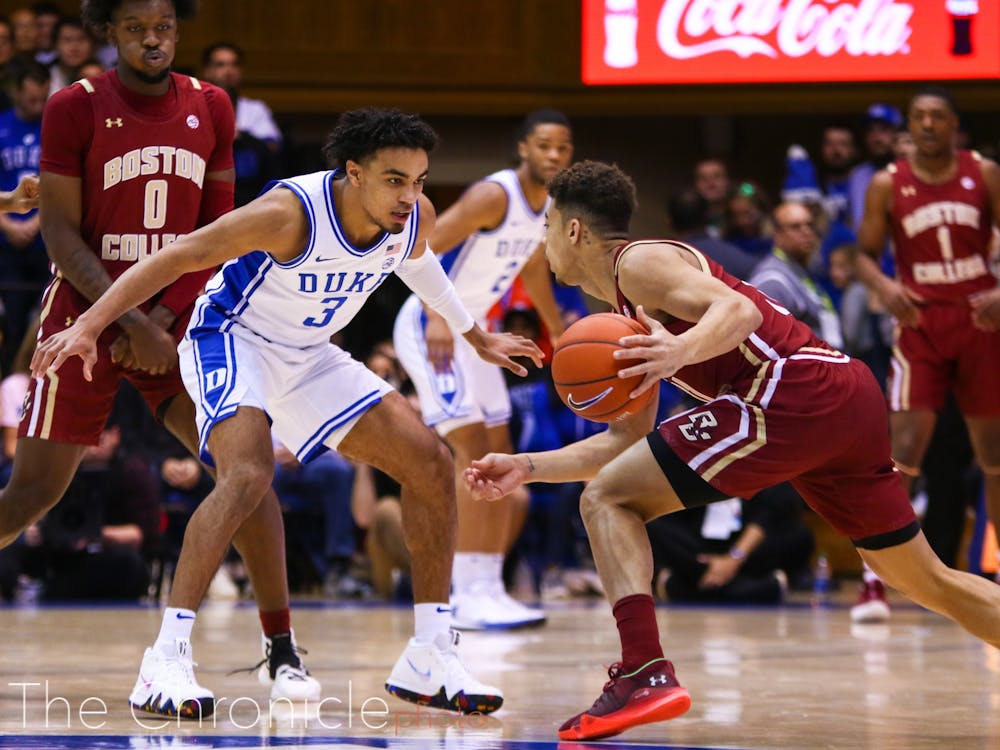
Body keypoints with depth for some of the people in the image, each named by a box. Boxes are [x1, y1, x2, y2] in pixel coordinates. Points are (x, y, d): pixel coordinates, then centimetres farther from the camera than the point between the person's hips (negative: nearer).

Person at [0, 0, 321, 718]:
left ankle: (282, 650, -4)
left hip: (177, 317, 3)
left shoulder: (211, 108, 5)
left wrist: (164, 319, -7)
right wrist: (131, 325, -17)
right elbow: (61, 233, -9)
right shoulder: (76, 107, -6)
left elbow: (220, 231, 6)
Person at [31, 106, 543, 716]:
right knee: (250, 473, -34)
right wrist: (88, 327, -37)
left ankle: (429, 662, 7)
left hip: (308, 356, 7)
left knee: (431, 463, -1)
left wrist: (476, 337, 27)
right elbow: (175, 259, -29)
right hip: (232, 340, -7)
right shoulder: (290, 213, -32)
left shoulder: (415, 218, -12)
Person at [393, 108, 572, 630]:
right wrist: (438, 317, -36)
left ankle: (484, 587, 14)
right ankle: (470, 595, -18)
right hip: (430, 326, -10)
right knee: (474, 447, -17)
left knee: (498, 458, 9)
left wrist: (559, 333, 27)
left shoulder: (548, 207, 6)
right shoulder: (494, 195, -21)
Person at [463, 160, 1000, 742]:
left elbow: (738, 310, -16)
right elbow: (627, 442, 29)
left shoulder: (638, 261, 1)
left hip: (795, 392, -10)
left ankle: (645, 674, -22)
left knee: (607, 499, -7)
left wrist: (682, 351, -36)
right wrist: (525, 468, 25)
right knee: (928, 582, 19)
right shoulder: (628, 314, 29)